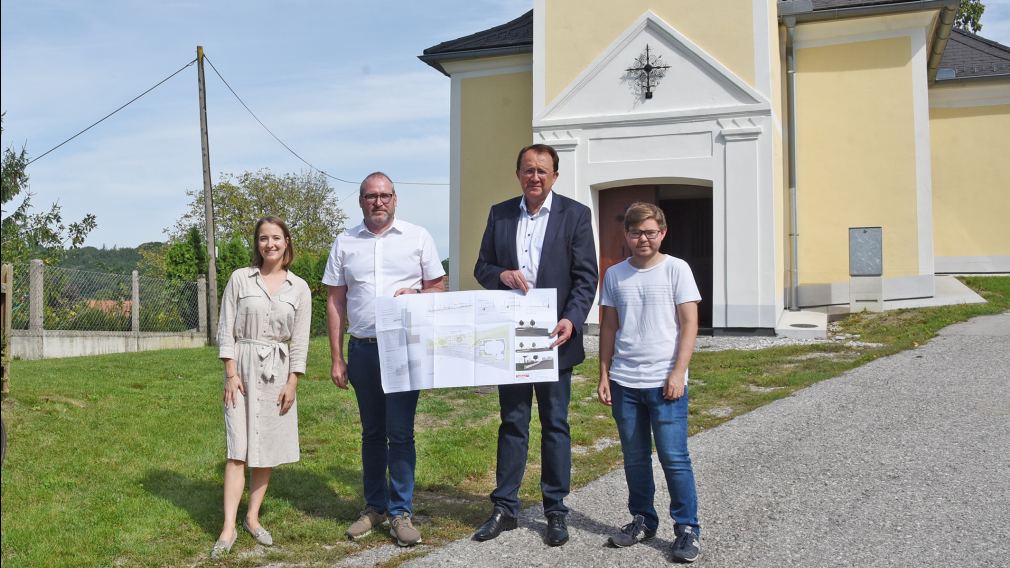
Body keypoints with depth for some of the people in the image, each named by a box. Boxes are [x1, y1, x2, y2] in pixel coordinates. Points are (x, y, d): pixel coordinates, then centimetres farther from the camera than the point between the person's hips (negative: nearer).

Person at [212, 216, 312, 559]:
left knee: (269, 448, 5)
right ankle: (228, 528, -5)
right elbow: (226, 329, -1)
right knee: (238, 449, -6)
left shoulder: (299, 288, 4)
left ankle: (252, 517, 18)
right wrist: (231, 374, -9)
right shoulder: (240, 279, 1)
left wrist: (292, 382, -4)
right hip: (243, 368, -2)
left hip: (278, 372, 2)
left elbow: (300, 341, 3)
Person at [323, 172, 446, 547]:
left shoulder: (417, 237, 2)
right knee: (372, 432, 12)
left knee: (400, 432, -2)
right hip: (362, 349, 2)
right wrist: (336, 359, 4)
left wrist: (414, 294, -16)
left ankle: (401, 512, 9)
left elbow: (438, 288, 6)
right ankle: (375, 506, 23)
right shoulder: (344, 243, 7)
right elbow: (335, 302, 7)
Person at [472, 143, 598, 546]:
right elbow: (481, 268, 10)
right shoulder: (499, 214, 8)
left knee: (555, 425, 7)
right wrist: (502, 275, -13)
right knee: (512, 423, 10)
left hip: (553, 337, -2)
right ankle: (504, 508, 18)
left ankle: (556, 510, 18)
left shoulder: (575, 214, -1)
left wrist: (572, 319, -20)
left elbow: (586, 276, -5)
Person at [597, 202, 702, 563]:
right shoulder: (615, 275, 8)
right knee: (634, 458, 12)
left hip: (664, 382, -4)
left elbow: (689, 324, -4)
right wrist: (604, 376, 8)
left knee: (674, 457, -3)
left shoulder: (676, 269, -2)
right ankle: (642, 521, 26)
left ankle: (687, 529, 8)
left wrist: (678, 373, -11)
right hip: (624, 383, 4)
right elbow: (608, 328, 13)